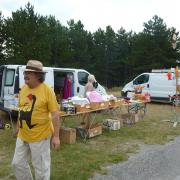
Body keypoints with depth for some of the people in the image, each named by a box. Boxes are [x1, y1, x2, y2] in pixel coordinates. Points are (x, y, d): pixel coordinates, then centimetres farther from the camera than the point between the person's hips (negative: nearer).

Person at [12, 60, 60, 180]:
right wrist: (18, 127, 18)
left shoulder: (47, 90, -17)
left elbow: (55, 114, -16)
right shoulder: (23, 89, 3)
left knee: (41, 167, 10)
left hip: (40, 135, -6)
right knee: (18, 163, 19)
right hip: (22, 135, 7)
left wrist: (56, 136, -17)